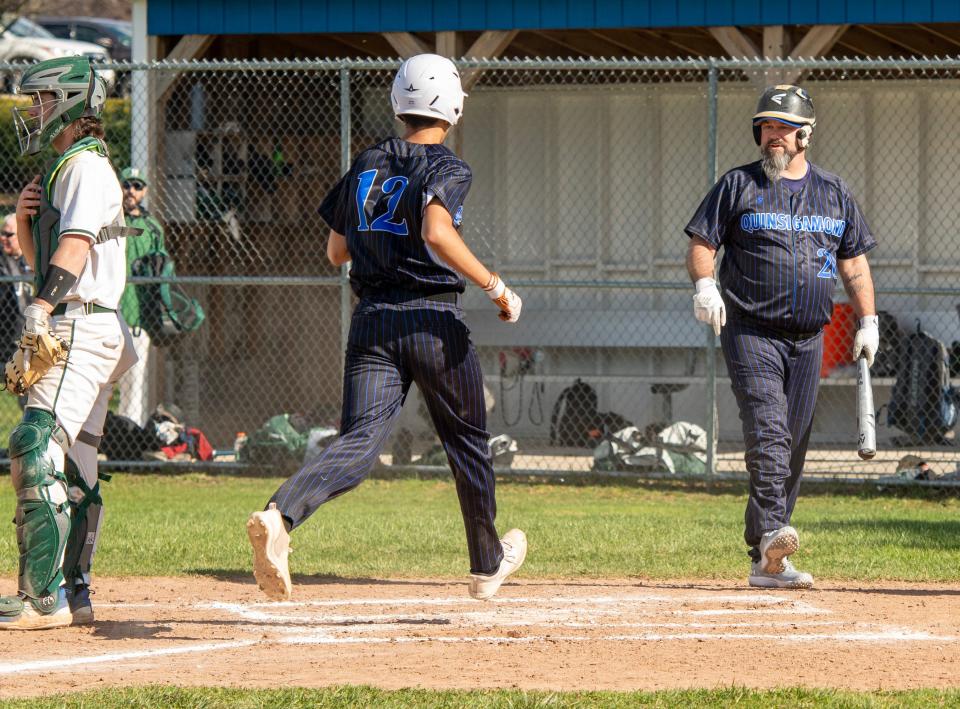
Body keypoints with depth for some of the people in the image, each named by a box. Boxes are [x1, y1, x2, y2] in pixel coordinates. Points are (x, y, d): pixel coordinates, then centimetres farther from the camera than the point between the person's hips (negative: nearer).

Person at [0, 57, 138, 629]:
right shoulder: (63, 168, 22)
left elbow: (75, 244, -23)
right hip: (78, 331, 10)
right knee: (72, 468, 11)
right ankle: (73, 593, 13)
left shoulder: (86, 165, -9)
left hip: (82, 326, -10)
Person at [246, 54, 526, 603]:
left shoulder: (366, 166, 12)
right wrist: (496, 288, -19)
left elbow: (336, 253, 18)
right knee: (468, 444, 16)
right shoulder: (448, 169, -6)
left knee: (359, 443, -8)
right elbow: (438, 234, -25)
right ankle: (488, 563, 32)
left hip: (371, 320, 4)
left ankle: (280, 515, -37)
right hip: (434, 321, -4)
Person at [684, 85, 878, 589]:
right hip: (751, 334, -4)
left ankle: (765, 562, 7)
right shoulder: (738, 186, 4)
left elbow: (854, 263, 17)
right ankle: (771, 537, -34)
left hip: (808, 340, 4)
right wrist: (704, 284, -19)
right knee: (768, 433, -21)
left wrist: (868, 321, 8)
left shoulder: (834, 193, 13)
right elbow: (701, 243, 1)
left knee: (792, 448, 3)